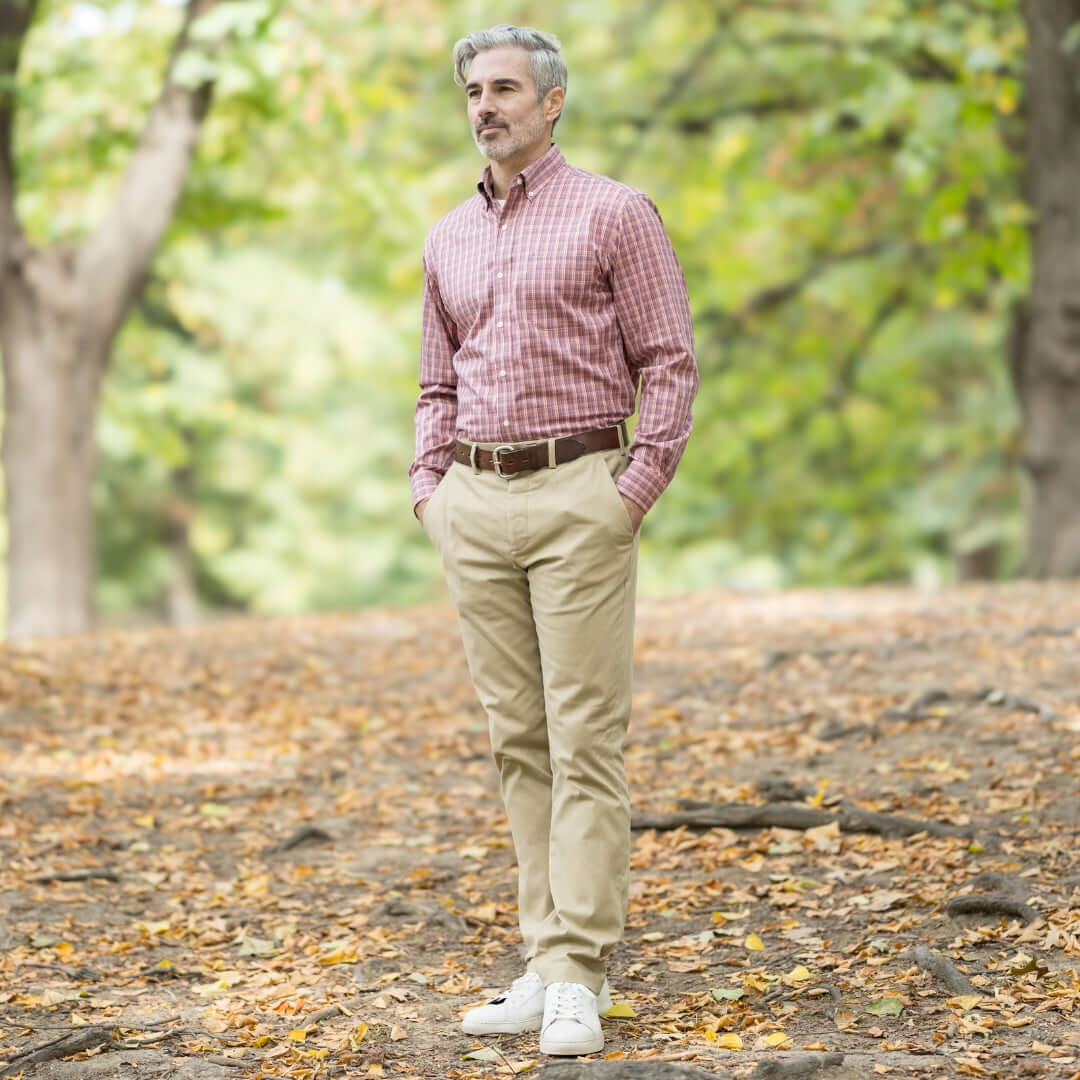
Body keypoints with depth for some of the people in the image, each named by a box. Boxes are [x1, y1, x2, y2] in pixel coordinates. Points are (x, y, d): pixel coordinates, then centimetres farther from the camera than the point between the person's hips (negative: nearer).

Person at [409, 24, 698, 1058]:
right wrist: (430, 489, 10)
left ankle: (577, 978, -7)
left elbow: (671, 362, -4)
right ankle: (546, 961, 12)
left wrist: (632, 495, -11)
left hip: (578, 496, -6)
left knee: (585, 740, -7)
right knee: (517, 739, 7)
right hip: (475, 506, 6)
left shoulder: (614, 214, -1)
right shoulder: (447, 239, 16)